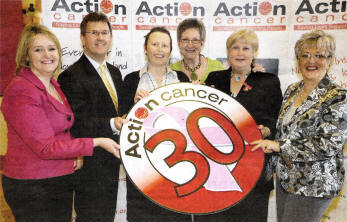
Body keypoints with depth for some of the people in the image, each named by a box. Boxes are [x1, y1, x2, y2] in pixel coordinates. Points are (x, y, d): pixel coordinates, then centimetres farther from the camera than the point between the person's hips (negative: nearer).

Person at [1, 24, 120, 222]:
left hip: (62, 181, 8)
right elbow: (45, 147, -20)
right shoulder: (20, 91, -17)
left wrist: (75, 155, 3)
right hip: (32, 188, -8)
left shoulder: (54, 86, 8)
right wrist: (96, 142, -18)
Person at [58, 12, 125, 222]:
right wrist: (112, 125, -31)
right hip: (90, 163, -7)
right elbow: (77, 124, -21)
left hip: (112, 160, 8)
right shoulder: (71, 76, -14)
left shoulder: (115, 72, 13)